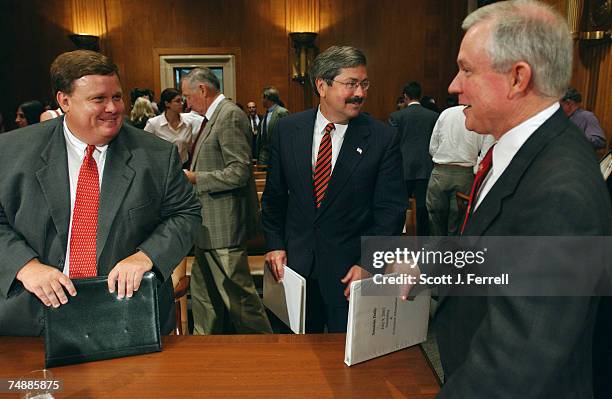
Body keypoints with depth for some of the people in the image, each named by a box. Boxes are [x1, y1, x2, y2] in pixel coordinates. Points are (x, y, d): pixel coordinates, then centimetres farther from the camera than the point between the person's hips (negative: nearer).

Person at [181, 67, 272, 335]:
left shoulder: (230, 115, -15)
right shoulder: (214, 117, 16)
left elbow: (239, 172, -23)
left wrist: (195, 178, -16)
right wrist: (192, 175, 11)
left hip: (225, 226, -10)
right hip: (210, 225, 11)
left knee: (238, 295, -1)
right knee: (203, 293, 20)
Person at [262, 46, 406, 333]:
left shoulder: (383, 138, -10)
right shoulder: (288, 129, -2)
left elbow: (390, 210, -8)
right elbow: (274, 195, 7)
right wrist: (275, 244, 2)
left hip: (350, 270, -2)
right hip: (296, 263, 3)